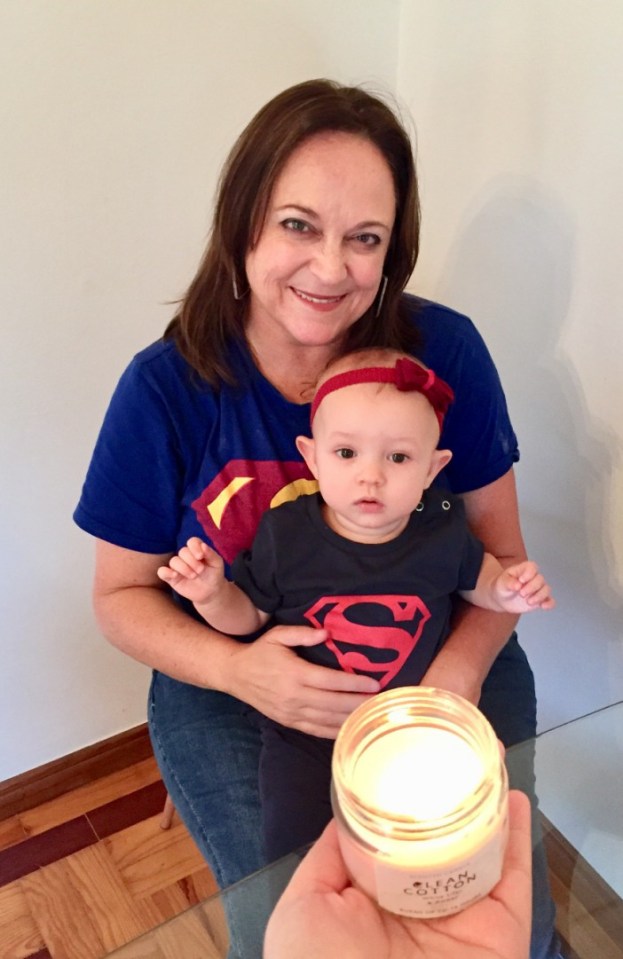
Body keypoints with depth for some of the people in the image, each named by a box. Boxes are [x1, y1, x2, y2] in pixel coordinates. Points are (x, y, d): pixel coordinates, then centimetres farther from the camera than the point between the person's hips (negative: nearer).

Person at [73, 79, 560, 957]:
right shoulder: (165, 389, -12)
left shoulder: (444, 350, -10)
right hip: (231, 687, 0)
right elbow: (122, 594, -3)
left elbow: (500, 547, -3)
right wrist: (236, 668, -21)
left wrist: (459, 672, -22)